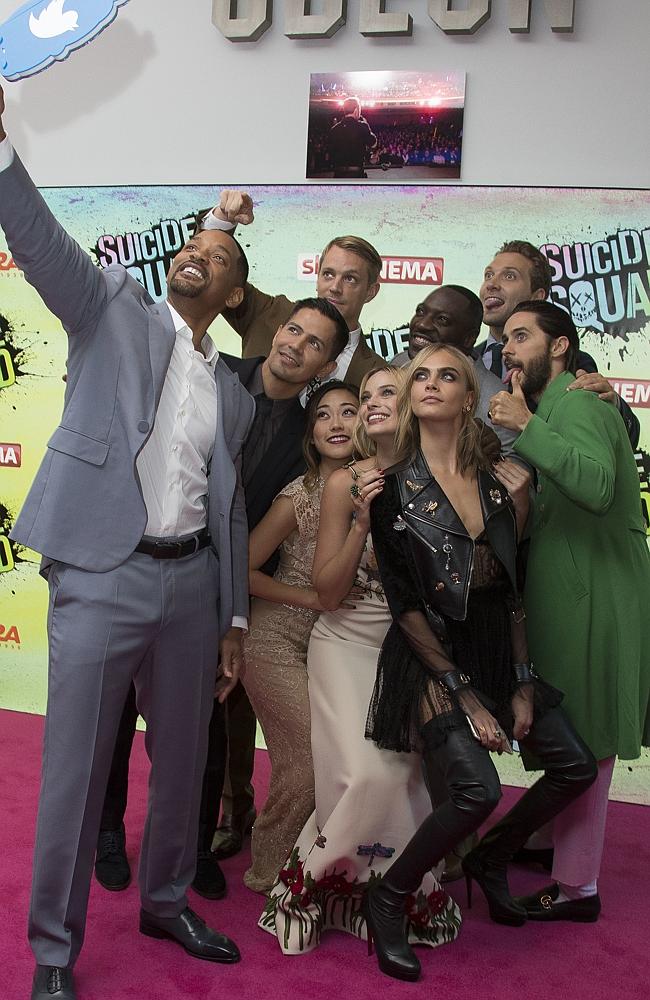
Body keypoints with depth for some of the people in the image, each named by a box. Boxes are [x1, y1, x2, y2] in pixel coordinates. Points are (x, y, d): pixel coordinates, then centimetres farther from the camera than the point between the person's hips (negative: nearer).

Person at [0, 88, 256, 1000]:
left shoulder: (233, 393, 14)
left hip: (191, 581, 5)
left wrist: (235, 618, 13)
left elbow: (229, 509, 15)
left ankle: (166, 901, 38)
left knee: (182, 759, 15)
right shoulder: (113, 308, 4)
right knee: (75, 771, 1)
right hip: (102, 578, -4)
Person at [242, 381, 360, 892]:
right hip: (279, 643, -5)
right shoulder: (300, 496, -17)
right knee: (309, 764, -6)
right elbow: (244, 570, -12)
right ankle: (269, 869, 19)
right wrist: (311, 598, -15)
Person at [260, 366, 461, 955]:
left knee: (404, 776, -7)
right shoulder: (346, 483, -7)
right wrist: (365, 521, -17)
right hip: (348, 647, -2)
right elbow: (328, 592, -7)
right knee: (371, 775, -18)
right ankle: (314, 881, 7)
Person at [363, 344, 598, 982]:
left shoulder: (496, 483, 4)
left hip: (498, 651, 6)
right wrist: (462, 693, -13)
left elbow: (511, 590, 7)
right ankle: (387, 900, 0)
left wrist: (521, 684, 2)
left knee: (575, 767, 5)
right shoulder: (394, 489, -8)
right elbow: (404, 601, -10)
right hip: (433, 658, -6)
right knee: (477, 790, -23)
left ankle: (490, 859, 28)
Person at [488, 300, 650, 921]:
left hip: (594, 601, -10)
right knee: (571, 743, 16)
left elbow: (598, 485, -31)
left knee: (580, 746, -1)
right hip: (571, 596, 10)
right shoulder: (552, 408, 19)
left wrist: (527, 428, -27)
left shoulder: (576, 402, -12)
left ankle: (576, 886, 9)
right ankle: (563, 858, 27)